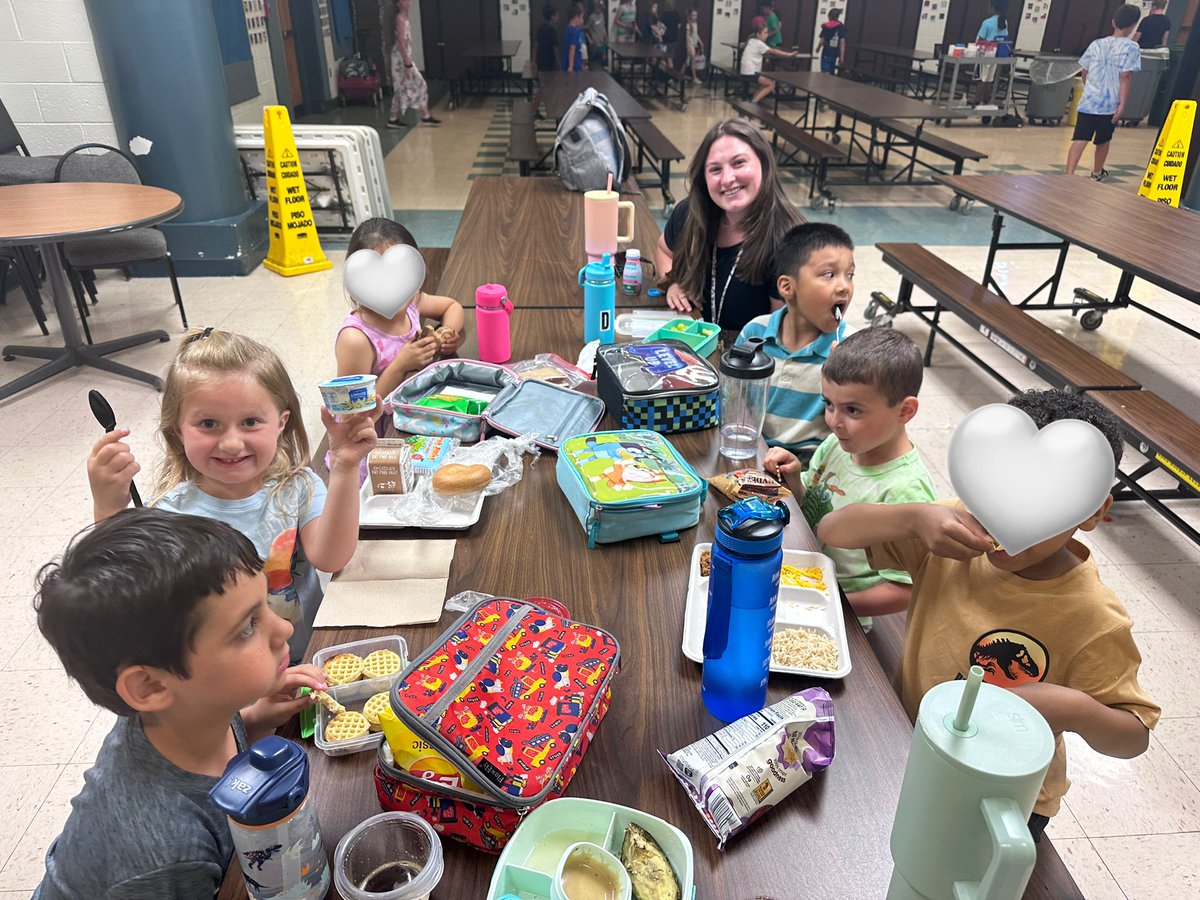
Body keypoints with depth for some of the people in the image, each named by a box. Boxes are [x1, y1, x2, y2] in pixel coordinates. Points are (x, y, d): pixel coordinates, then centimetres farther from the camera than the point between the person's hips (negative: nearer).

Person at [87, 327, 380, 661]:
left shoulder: (297, 486, -5)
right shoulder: (172, 511, -8)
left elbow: (330, 558, -20)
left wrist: (344, 468, -29)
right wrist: (108, 510, -31)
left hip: (307, 656, 1)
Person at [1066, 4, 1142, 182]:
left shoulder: (1097, 44, 8)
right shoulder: (1131, 48, -5)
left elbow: (1084, 73, 13)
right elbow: (1125, 77, -12)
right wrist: (1122, 105, -12)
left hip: (1088, 101, 2)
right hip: (1109, 104, -2)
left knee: (1079, 140, -8)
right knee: (1103, 140, 18)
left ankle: (1069, 176, -23)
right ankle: (1097, 173, 38)